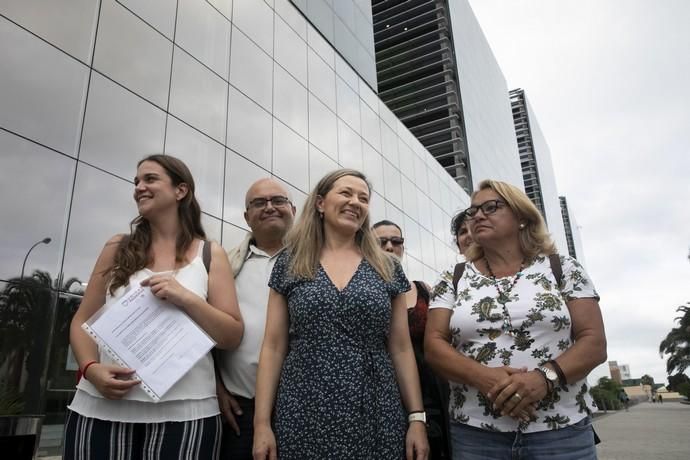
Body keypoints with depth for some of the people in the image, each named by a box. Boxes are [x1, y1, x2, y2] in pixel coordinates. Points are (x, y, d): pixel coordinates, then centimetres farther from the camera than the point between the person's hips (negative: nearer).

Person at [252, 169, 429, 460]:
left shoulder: (387, 269, 5)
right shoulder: (290, 264, 2)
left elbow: (401, 348, 6)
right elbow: (274, 346, 1)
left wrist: (417, 417, 0)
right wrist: (262, 422, -4)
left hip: (376, 419, 1)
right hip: (304, 418, -1)